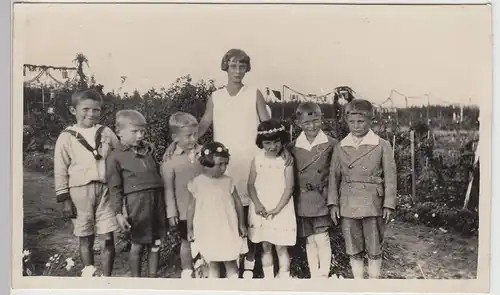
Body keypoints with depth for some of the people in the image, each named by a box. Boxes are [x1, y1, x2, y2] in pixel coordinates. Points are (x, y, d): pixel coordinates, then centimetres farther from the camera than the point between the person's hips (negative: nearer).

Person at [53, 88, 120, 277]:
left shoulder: (106, 133, 4)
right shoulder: (66, 137, -1)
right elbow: (60, 171, 0)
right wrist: (64, 199, -3)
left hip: (105, 190, 1)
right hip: (80, 191, -1)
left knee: (107, 238, 2)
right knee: (86, 239, 10)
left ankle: (106, 277, 17)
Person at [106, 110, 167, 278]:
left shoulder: (148, 150, 13)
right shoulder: (115, 156, -3)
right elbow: (115, 188, -4)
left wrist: (163, 202, 16)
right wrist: (119, 212, -9)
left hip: (157, 199, 5)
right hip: (136, 201, -5)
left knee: (156, 243, 11)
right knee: (138, 244, 4)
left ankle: (153, 278, 25)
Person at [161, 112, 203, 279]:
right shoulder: (170, 158, -9)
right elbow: (168, 187, -6)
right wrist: (171, 211, -6)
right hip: (185, 210, -2)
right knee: (186, 242, 14)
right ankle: (187, 273, 32)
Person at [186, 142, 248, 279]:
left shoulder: (228, 181, -2)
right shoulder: (197, 183, -7)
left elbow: (237, 202, 6)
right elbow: (191, 207, 1)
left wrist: (241, 224, 7)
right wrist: (189, 229, 4)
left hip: (228, 229, 1)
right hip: (207, 231, -1)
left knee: (231, 262, 10)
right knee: (212, 264, 10)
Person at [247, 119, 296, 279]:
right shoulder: (257, 160, 0)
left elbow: (289, 188, -11)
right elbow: (251, 185, 2)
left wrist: (277, 209, -16)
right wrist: (257, 205, -12)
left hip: (281, 210, -3)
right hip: (261, 210, 3)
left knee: (281, 247, 4)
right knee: (265, 247, 13)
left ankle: (284, 277, 16)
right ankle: (268, 277, 26)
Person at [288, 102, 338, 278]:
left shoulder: (331, 144, -6)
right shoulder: (293, 147, 1)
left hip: (322, 199, -3)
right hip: (302, 201, 3)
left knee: (322, 239, -4)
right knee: (310, 241, 13)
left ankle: (324, 276, 11)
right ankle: (314, 277, 26)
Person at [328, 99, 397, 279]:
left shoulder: (382, 146, -1)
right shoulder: (340, 147, 5)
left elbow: (390, 177, -1)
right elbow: (334, 176, 7)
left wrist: (389, 204, -6)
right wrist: (333, 203, 0)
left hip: (373, 205, -2)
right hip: (348, 206, 2)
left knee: (374, 250, 8)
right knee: (353, 251, 10)